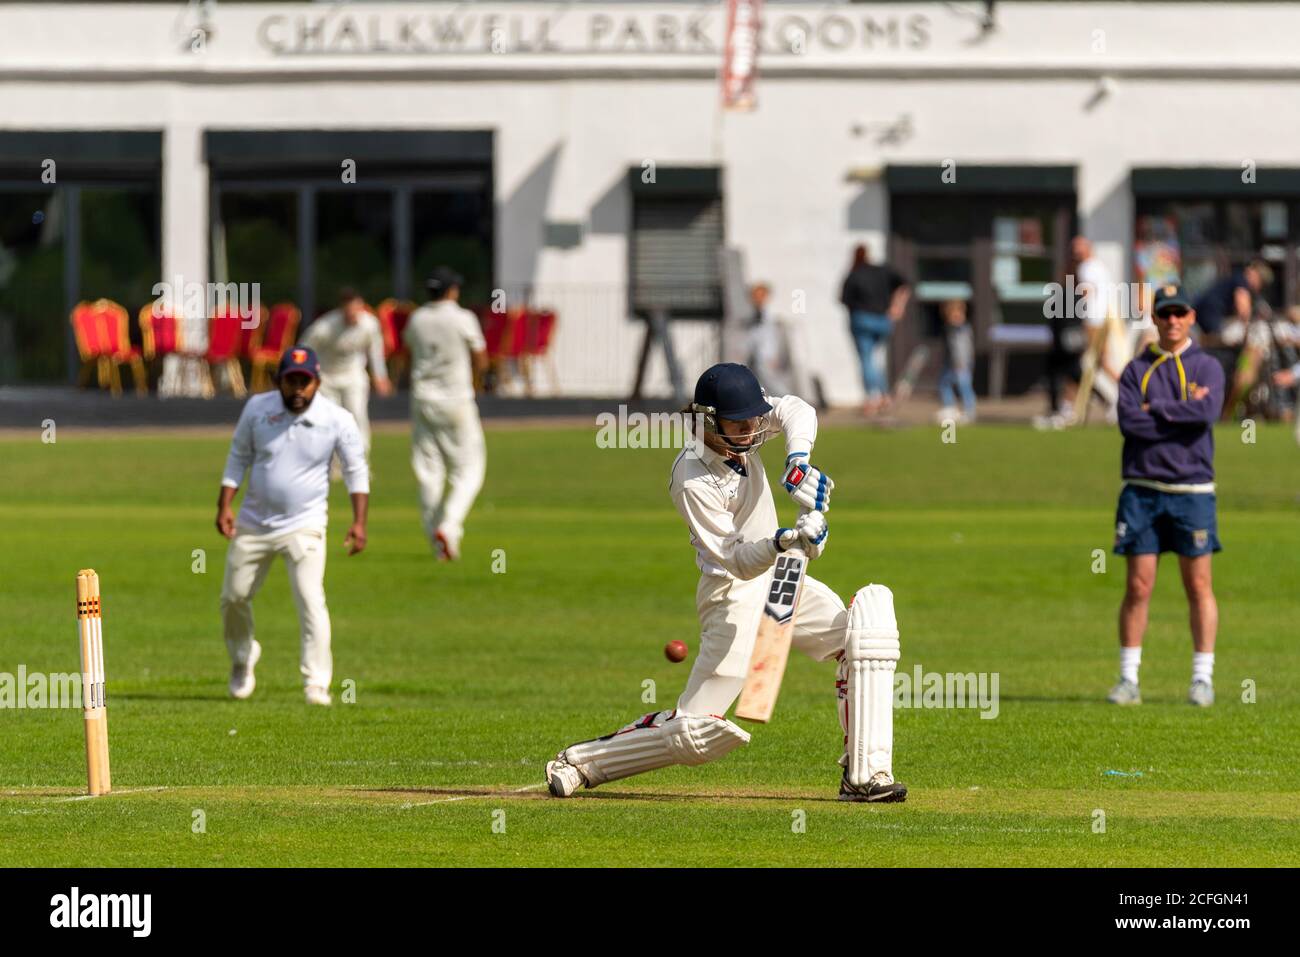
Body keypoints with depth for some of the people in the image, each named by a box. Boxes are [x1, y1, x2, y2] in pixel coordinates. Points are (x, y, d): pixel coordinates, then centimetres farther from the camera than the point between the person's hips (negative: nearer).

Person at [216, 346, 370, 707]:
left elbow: (356, 470, -5)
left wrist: (359, 521, -15)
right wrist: (225, 505, -3)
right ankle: (242, 658, 41)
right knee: (234, 597, 13)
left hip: (304, 527, -3)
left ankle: (317, 683, -15)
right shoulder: (257, 408, -6)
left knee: (310, 600, -18)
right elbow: (238, 457, 5)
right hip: (253, 524, 3)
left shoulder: (338, 420, -12)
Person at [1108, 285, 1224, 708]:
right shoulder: (1136, 370, 9)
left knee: (1199, 586, 0)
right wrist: (1184, 412, -9)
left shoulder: (1207, 367, 5)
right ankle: (1129, 680, 4)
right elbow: (1129, 422, -7)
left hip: (1192, 490, -1)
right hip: (1143, 489, 1)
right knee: (1137, 586, 0)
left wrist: (1155, 409, -8)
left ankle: (1202, 678, 5)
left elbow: (1207, 412, -15)